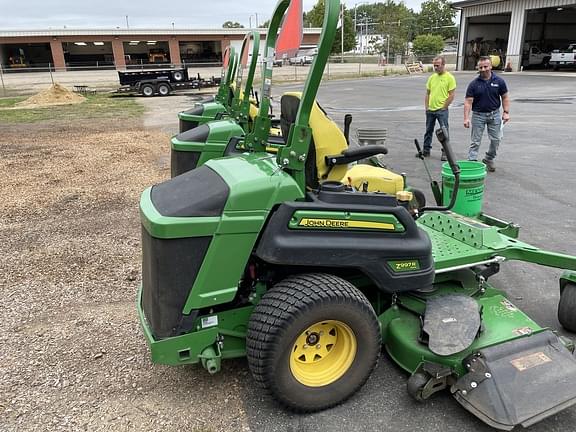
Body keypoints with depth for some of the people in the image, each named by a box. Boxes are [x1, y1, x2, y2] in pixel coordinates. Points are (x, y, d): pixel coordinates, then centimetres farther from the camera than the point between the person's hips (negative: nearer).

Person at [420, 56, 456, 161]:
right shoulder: (432, 77, 10)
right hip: (430, 109, 6)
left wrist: (443, 107, -11)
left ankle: (445, 152, 8)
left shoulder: (450, 78, -7)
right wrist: (426, 107, 7)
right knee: (428, 131, 14)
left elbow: (451, 95, -9)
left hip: (442, 110, -6)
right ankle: (426, 150, 25)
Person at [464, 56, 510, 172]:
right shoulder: (474, 84, -6)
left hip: (494, 114, 2)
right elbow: (468, 101, -9)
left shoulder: (499, 81, -2)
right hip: (478, 115, -2)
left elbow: (505, 97, 4)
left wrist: (506, 112, -5)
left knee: (496, 139, 6)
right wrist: (466, 118, -17)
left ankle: (489, 159, 24)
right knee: (475, 141, 1)